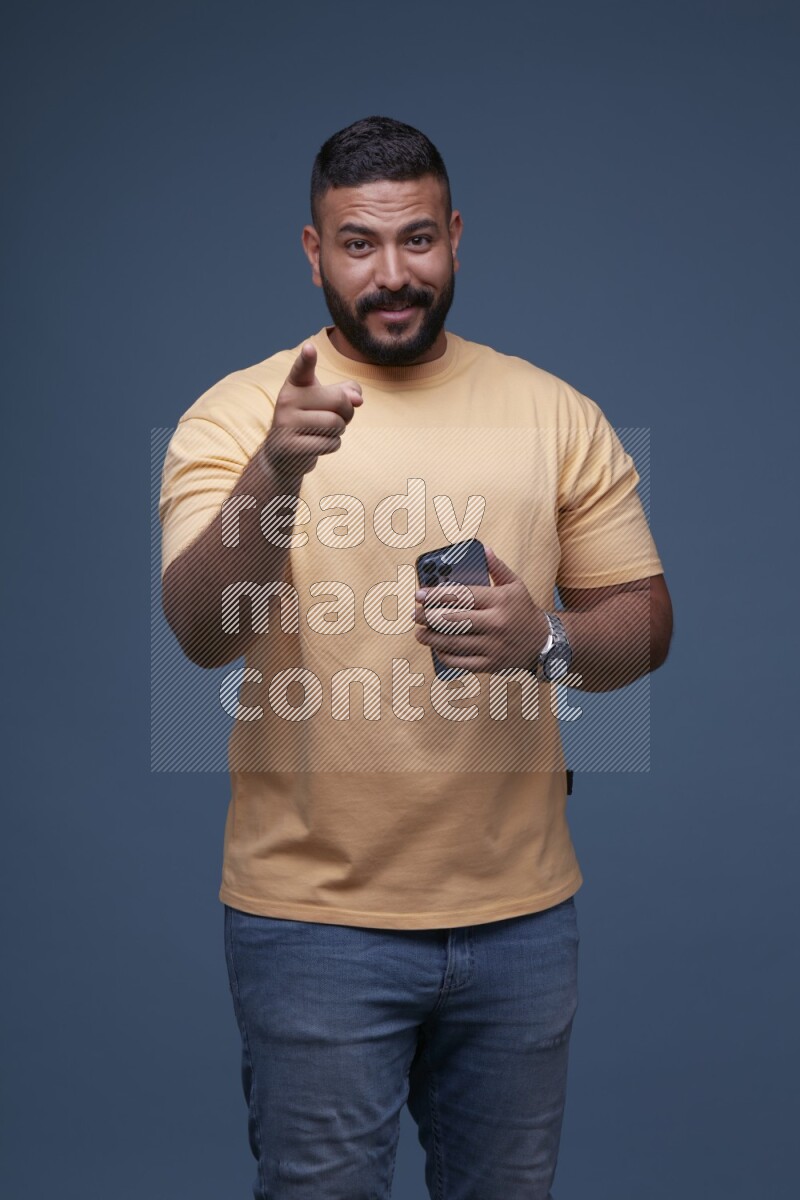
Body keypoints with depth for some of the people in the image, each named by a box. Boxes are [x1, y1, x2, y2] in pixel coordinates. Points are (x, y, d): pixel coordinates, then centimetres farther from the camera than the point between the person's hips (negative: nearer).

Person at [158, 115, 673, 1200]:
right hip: (315, 916, -2)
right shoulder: (236, 414, -6)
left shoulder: (557, 414, 2)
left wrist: (548, 641, -17)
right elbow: (201, 631, -18)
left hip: (522, 909, 3)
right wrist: (276, 472, -36)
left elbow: (646, 622, 5)